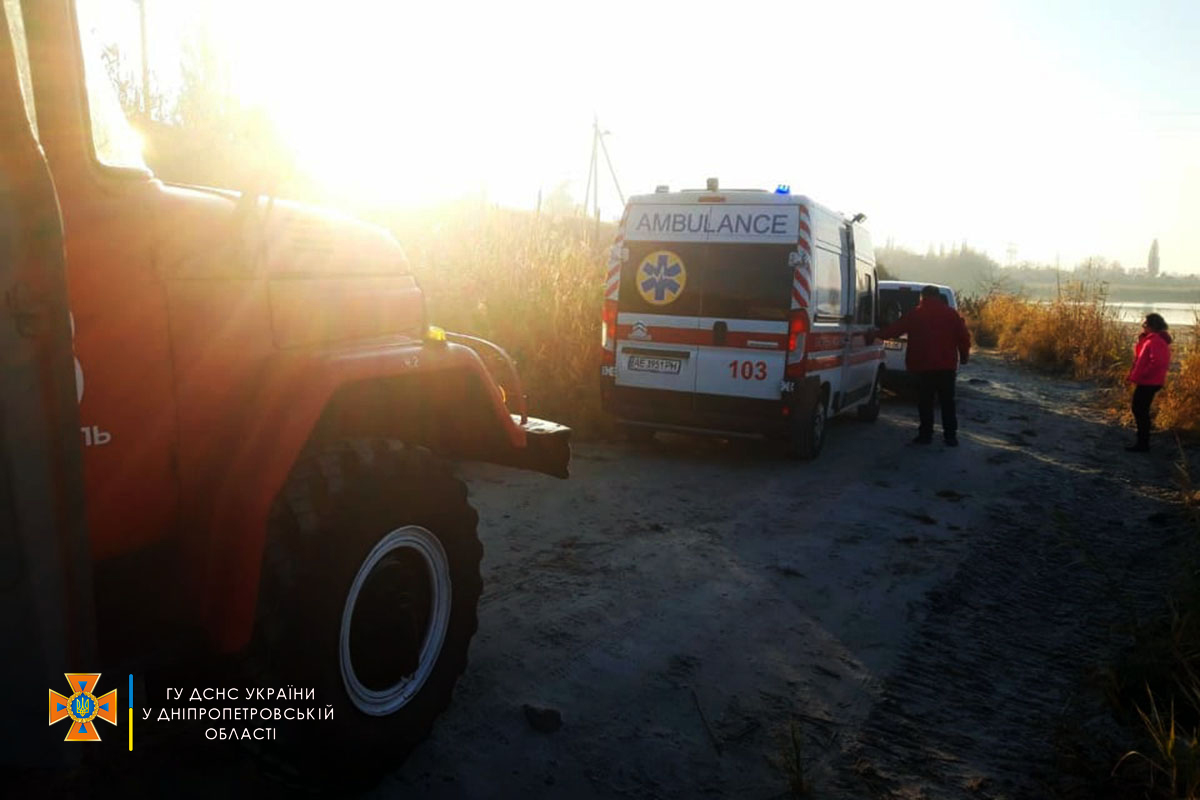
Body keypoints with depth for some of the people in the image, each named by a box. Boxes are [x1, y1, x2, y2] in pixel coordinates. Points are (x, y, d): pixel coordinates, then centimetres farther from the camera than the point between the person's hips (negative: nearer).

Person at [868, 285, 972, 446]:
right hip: (947, 366, 2)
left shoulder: (916, 314, -1)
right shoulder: (951, 313, 4)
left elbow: (895, 328, 0)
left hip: (923, 366, -2)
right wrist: (964, 355, 14)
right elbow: (964, 336, 1)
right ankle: (951, 436, 6)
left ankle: (926, 434, 4)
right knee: (948, 402, 7)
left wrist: (876, 334, 9)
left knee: (925, 402, 5)